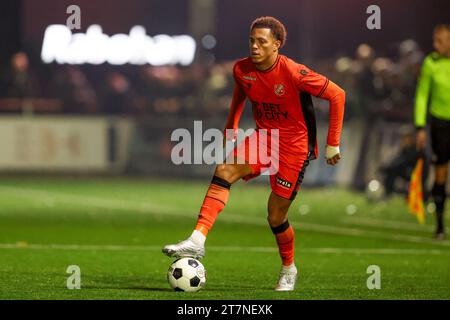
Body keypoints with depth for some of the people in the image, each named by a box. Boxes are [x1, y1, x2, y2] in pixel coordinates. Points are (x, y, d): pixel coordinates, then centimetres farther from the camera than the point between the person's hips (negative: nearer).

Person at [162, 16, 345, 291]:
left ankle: (289, 270, 28)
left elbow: (337, 95, -14)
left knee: (276, 217, -1)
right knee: (224, 171, -23)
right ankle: (197, 242, -30)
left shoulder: (294, 73, -23)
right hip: (263, 137, 4)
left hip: (295, 145, -4)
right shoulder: (242, 70, -7)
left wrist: (333, 144, -11)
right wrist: (231, 129, 16)